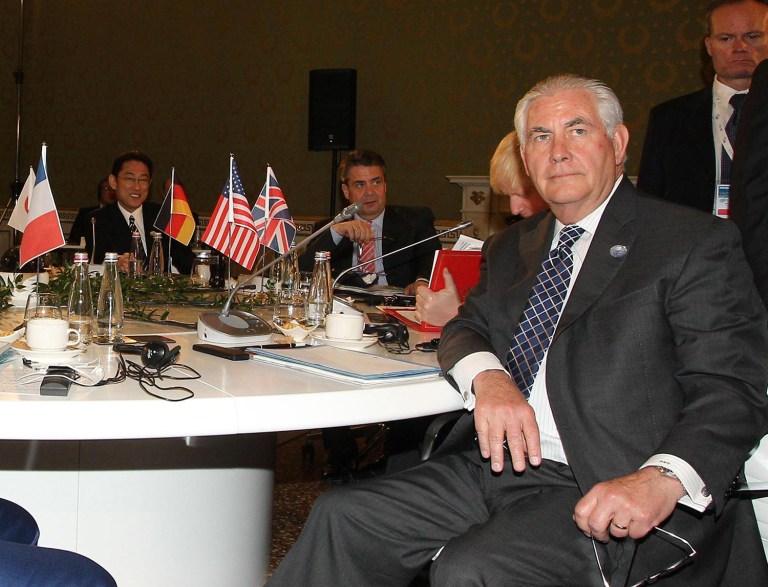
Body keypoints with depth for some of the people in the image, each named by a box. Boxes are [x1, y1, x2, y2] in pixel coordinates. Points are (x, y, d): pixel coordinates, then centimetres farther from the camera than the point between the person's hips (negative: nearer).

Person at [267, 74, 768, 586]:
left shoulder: (696, 243, -2)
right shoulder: (512, 247, 20)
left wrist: (661, 480, -30)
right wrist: (487, 376, -10)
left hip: (601, 491, -6)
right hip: (495, 465, 6)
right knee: (345, 517, -9)